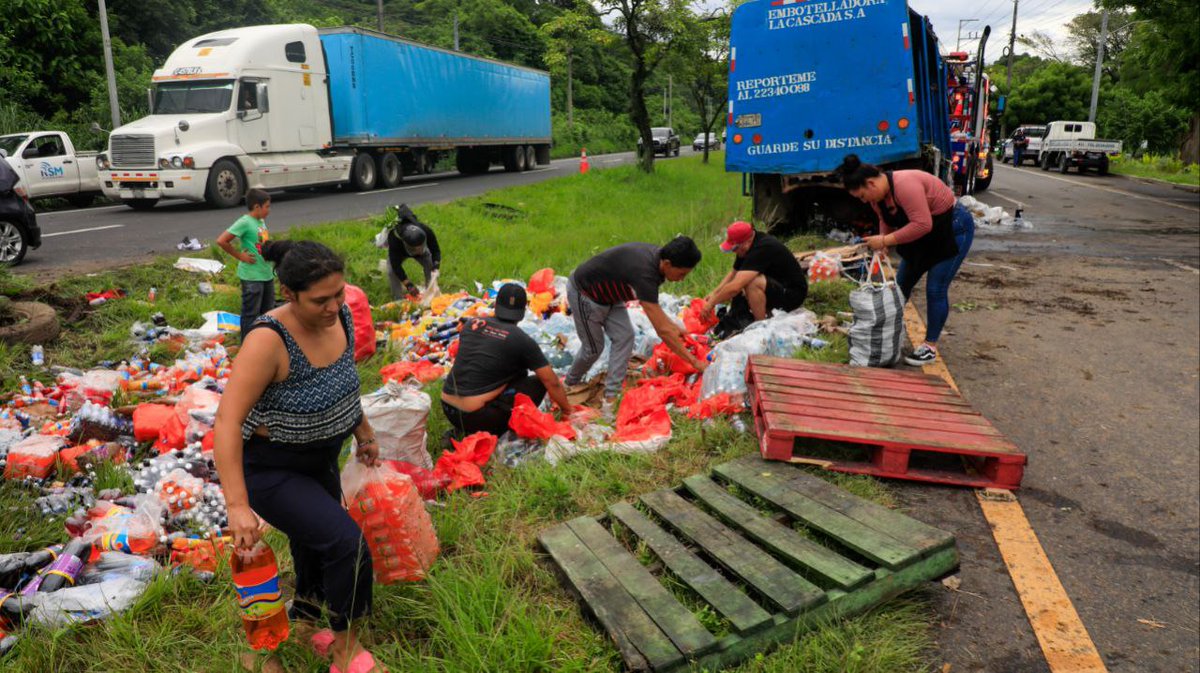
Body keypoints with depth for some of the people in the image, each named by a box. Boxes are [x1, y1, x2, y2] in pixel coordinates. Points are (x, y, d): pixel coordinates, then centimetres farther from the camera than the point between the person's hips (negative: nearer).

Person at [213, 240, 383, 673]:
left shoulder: (340, 317, -10)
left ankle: (304, 626, 49)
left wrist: (364, 433, 16)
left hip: (320, 460, 7)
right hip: (271, 470, -7)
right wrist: (237, 505, -38)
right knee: (347, 545, -18)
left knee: (318, 548, 22)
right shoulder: (269, 339, -31)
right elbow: (228, 420, -34)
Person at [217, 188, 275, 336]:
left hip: (267, 274, 8)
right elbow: (221, 241, -21)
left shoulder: (261, 221, 8)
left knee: (267, 311, 18)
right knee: (251, 313, 1)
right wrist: (240, 255, -14)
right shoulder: (245, 222, -16)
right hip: (252, 276, -8)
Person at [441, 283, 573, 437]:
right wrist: (566, 409, 21)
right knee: (538, 383, 7)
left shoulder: (471, 324, 9)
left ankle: (464, 428, 16)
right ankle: (491, 433, 0)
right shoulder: (523, 341, -5)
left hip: (447, 409, 6)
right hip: (476, 417, -6)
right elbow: (552, 382, 3)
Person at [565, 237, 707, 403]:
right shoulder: (644, 273, -39)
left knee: (624, 336, -3)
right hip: (584, 293, -8)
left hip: (606, 293, 8)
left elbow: (649, 301, 7)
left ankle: (612, 395, 2)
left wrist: (673, 326, 1)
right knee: (594, 347, 5)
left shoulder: (657, 256, -13)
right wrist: (694, 362, -33)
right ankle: (571, 383, 33)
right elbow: (662, 330, -38)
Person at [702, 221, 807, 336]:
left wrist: (712, 303, -22)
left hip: (793, 294, -9)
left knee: (752, 283, -32)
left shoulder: (762, 249, -29)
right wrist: (714, 293, 1)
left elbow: (735, 287, -34)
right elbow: (733, 274, 12)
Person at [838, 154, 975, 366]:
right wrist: (881, 242, -15)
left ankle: (930, 347, 3)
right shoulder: (878, 194, -6)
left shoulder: (905, 185, -34)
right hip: (926, 235, 9)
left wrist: (886, 240, -34)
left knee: (936, 289, -8)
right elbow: (887, 221, 5)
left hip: (954, 229, -9)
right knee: (902, 284, 12)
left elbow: (922, 224, -39)